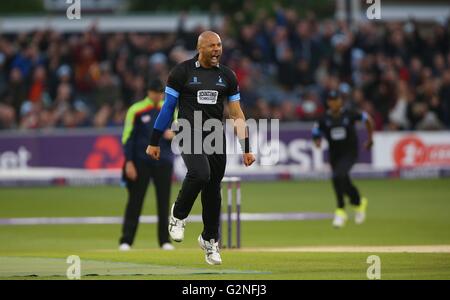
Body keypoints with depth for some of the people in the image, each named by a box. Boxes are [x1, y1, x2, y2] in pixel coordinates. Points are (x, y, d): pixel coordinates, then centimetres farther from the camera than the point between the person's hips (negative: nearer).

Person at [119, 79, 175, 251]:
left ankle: (165, 240, 10)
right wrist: (129, 162, -9)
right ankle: (126, 241, -1)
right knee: (135, 201, -3)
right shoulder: (136, 110, -2)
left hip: (163, 163, 3)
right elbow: (128, 137, -2)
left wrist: (172, 134, -11)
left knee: (164, 202, 4)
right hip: (141, 162, -3)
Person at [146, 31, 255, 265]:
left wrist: (246, 148, 8)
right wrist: (154, 142, 2)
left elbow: (237, 114, 12)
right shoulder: (182, 72, -2)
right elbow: (167, 108, 2)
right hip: (190, 135, -4)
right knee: (200, 174, -28)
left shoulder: (227, 76, 9)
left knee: (213, 190, 6)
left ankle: (209, 239, 26)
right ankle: (178, 215, -2)